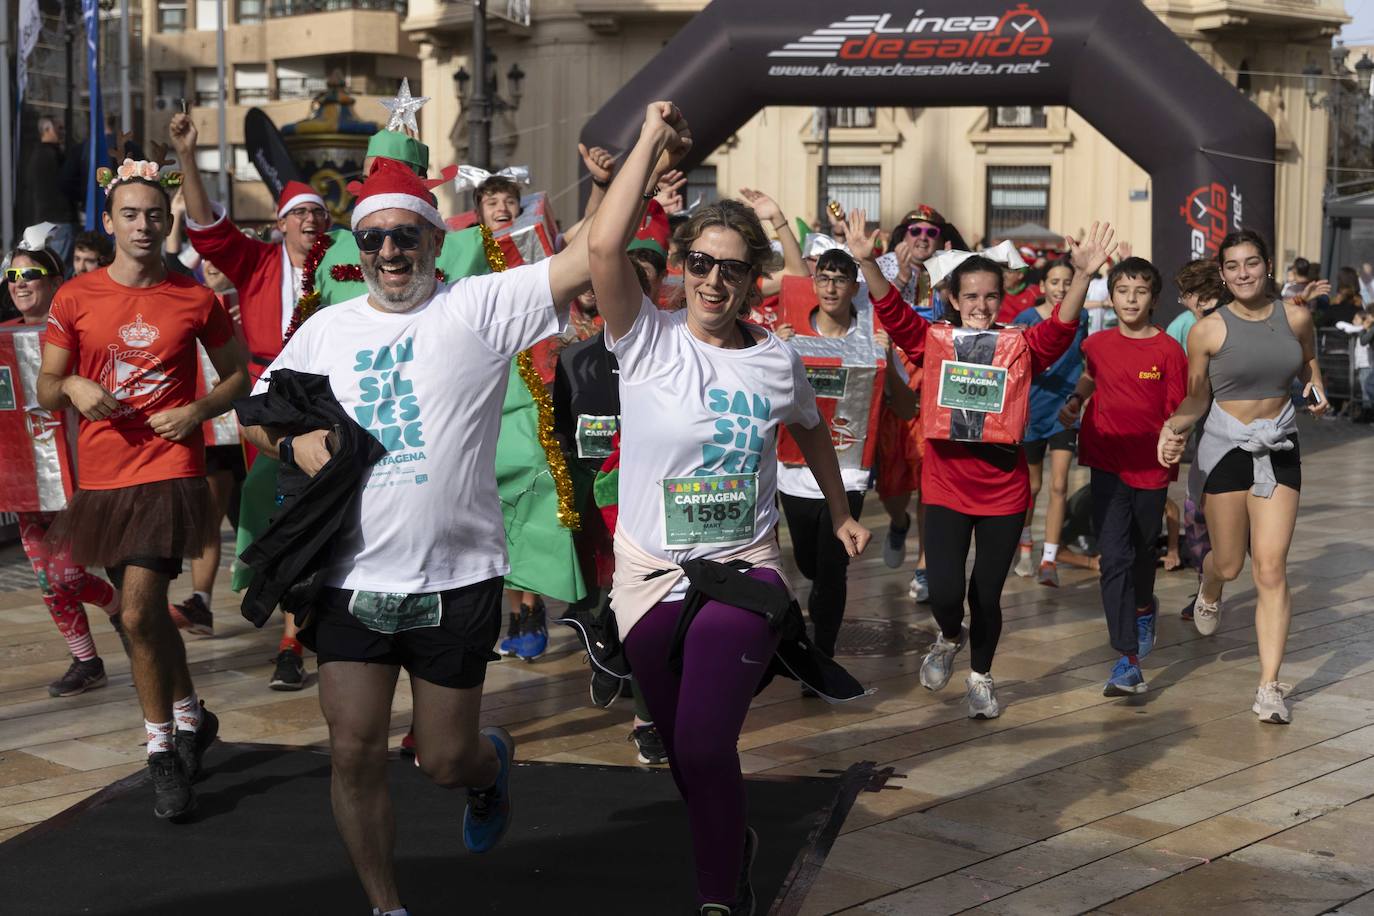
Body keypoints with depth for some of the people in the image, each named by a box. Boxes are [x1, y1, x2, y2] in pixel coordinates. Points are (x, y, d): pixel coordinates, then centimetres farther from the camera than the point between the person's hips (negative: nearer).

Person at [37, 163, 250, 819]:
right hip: (102, 476, 4)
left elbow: (237, 375, 11)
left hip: (171, 471, -3)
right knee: (147, 610, 16)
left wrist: (197, 412, -7)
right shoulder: (74, 299, 3)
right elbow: (46, 390, 8)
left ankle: (162, 750, 3)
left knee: (138, 614, -15)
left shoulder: (195, 300, 0)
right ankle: (190, 717, 37)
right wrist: (72, 386, -15)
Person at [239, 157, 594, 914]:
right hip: (352, 580, 3)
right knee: (354, 752, 1)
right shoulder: (327, 328, 9)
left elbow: (589, 257, -15)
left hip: (456, 581, -3)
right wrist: (294, 444, -3)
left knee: (446, 760, 8)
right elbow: (256, 414, 18)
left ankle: (493, 762, 46)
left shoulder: (480, 307, -5)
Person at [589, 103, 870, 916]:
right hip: (649, 576, 1)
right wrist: (655, 141, -20)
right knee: (683, 748, 17)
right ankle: (733, 844, 46)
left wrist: (841, 514, 26)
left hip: (743, 571, -1)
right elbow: (605, 245, -26)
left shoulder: (778, 358, -1)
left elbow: (811, 430, 20)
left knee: (704, 746, -16)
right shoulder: (648, 341, -9)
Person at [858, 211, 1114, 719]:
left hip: (1004, 491, 0)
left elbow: (1061, 328, -21)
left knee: (987, 595, 9)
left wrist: (1082, 276, -38)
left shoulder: (1021, 348, -4)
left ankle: (981, 676, 35)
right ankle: (950, 637, 29)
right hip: (946, 487, 0)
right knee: (944, 591, -8)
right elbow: (892, 311, -15)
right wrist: (867, 262, -32)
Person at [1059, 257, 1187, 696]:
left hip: (1151, 466, -1)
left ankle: (1144, 607, 52)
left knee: (1144, 551, 20)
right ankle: (1129, 660, -9)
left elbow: (1177, 412, -4)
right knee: (1114, 558, -8)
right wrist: (1074, 402, 7)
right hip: (1108, 465, 1)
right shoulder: (1098, 344, 2)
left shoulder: (1168, 350, -6)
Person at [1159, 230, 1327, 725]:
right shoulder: (1208, 330, -8)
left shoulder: (1296, 317, 0)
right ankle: (1208, 593, 49)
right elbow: (1197, 399, -1)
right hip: (1227, 447, -1)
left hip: (1279, 449, 1)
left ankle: (1269, 687, -1)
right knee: (1229, 564, 8)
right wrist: (1173, 427, -17)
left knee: (1271, 569, -5)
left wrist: (1315, 387, 7)